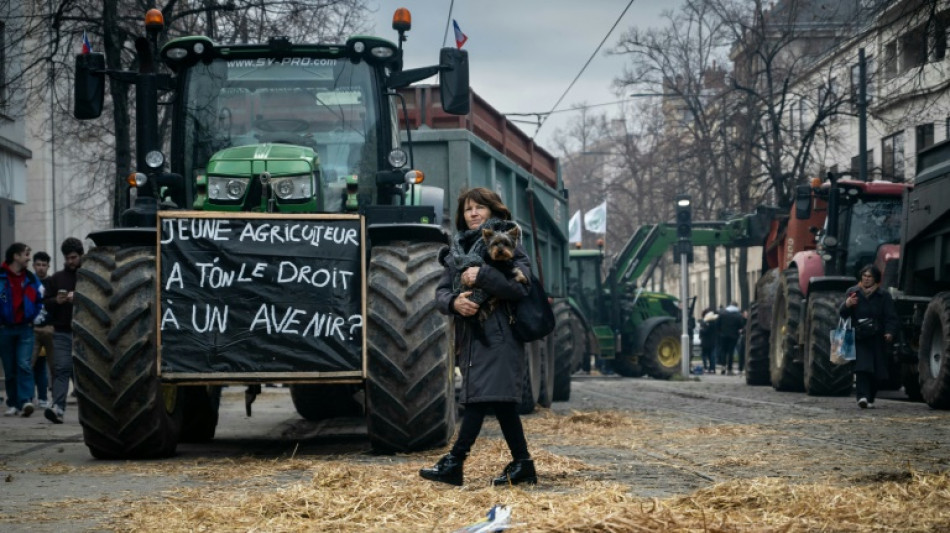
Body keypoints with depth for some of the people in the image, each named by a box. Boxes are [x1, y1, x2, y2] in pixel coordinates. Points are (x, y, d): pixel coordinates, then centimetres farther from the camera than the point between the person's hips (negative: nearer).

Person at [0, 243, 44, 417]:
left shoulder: (31, 279, 8)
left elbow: (41, 300, 17)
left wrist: (35, 319, 5)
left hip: (25, 329, 1)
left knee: (24, 365, -15)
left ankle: (26, 401, -23)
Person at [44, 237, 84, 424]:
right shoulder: (56, 278, 14)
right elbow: (46, 303, 15)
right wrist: (56, 301, -7)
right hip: (62, 332, 2)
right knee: (61, 369, -9)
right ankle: (58, 407, -18)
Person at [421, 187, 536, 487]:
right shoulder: (457, 249, 18)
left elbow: (522, 285, -15)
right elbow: (441, 293, 11)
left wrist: (482, 275, -20)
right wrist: (454, 302, -12)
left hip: (497, 335, -6)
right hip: (469, 335, 6)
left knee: (481, 395, -14)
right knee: (502, 401, 7)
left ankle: (454, 462, -16)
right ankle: (522, 465, 11)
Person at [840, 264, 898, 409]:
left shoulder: (883, 296, 5)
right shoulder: (852, 292, 8)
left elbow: (891, 317, -1)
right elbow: (842, 314, 3)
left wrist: (890, 332, -19)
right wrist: (847, 305, -20)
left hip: (877, 339, 1)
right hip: (859, 337, -1)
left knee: (875, 371, 5)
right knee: (862, 367, -17)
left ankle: (870, 399, 18)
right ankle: (862, 396, -25)